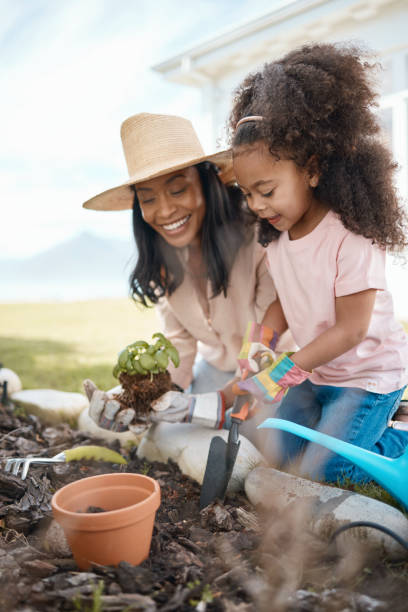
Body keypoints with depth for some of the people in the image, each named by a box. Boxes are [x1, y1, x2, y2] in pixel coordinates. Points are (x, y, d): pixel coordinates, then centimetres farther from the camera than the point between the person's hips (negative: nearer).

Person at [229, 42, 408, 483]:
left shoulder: (352, 239, -29)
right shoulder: (276, 236, -7)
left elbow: (350, 330, -25)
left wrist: (285, 372, -24)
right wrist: (255, 346, -13)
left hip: (368, 373, -7)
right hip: (316, 372, 7)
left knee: (322, 468, -5)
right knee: (279, 453, 12)